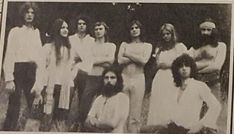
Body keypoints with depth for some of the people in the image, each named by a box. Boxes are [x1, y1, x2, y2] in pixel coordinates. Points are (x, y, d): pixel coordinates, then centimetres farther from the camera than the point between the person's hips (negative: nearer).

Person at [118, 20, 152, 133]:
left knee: (135, 114, -3)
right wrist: (136, 58, -4)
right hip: (124, 78, 1)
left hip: (138, 78, -1)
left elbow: (144, 61, -6)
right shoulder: (124, 45, 14)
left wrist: (128, 54, -1)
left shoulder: (147, 46, 11)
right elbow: (120, 60, -1)